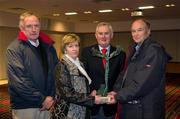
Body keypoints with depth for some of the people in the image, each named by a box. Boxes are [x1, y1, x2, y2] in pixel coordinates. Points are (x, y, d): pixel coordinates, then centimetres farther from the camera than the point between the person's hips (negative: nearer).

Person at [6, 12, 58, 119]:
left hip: (48, 104, 5)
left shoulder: (48, 46, 8)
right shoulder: (14, 48, -9)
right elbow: (18, 81, -18)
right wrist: (42, 99, -15)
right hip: (25, 107, -4)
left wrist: (52, 96, -5)